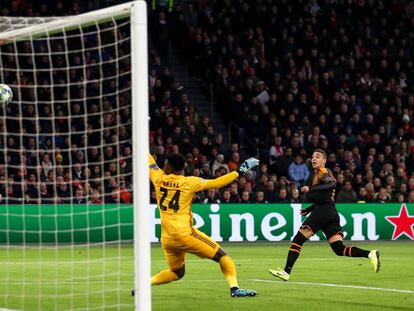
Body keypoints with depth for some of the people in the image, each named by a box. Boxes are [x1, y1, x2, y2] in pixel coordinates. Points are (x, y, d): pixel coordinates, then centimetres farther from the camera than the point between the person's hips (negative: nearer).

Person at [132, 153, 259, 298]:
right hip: (184, 234, -5)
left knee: (177, 272, 23)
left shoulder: (159, 178, 6)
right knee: (221, 256, 2)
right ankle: (234, 288, -12)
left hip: (166, 239, 5)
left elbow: (150, 162, 21)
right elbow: (217, 183, -3)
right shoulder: (189, 182, -3)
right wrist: (240, 171, 5)